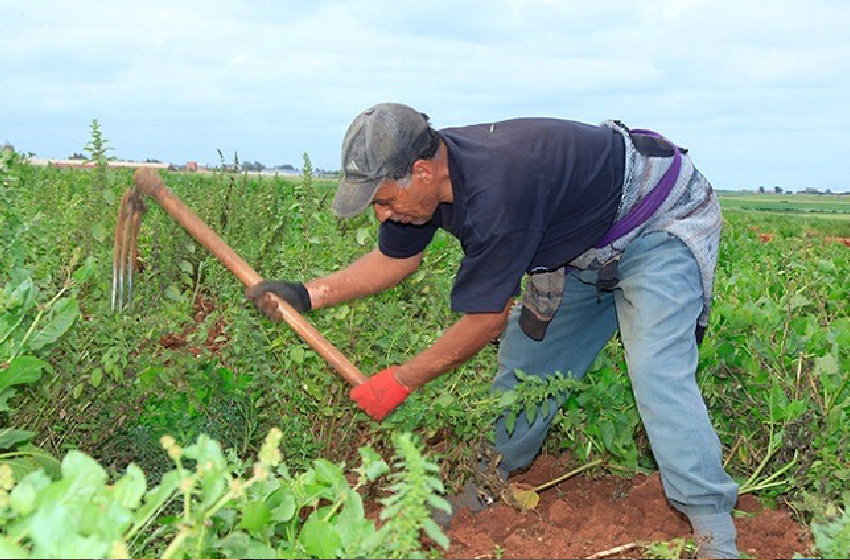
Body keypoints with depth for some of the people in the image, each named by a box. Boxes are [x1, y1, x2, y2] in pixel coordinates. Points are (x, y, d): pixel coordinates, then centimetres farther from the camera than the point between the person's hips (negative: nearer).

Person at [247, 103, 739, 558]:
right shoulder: (431, 170, -13)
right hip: (585, 244, 9)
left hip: (662, 222, -9)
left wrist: (400, 382, -19)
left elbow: (487, 318, -29)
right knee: (527, 356, 8)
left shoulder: (495, 193, -40)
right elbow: (395, 258, 5)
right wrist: (308, 294, -4)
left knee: (657, 374, -22)